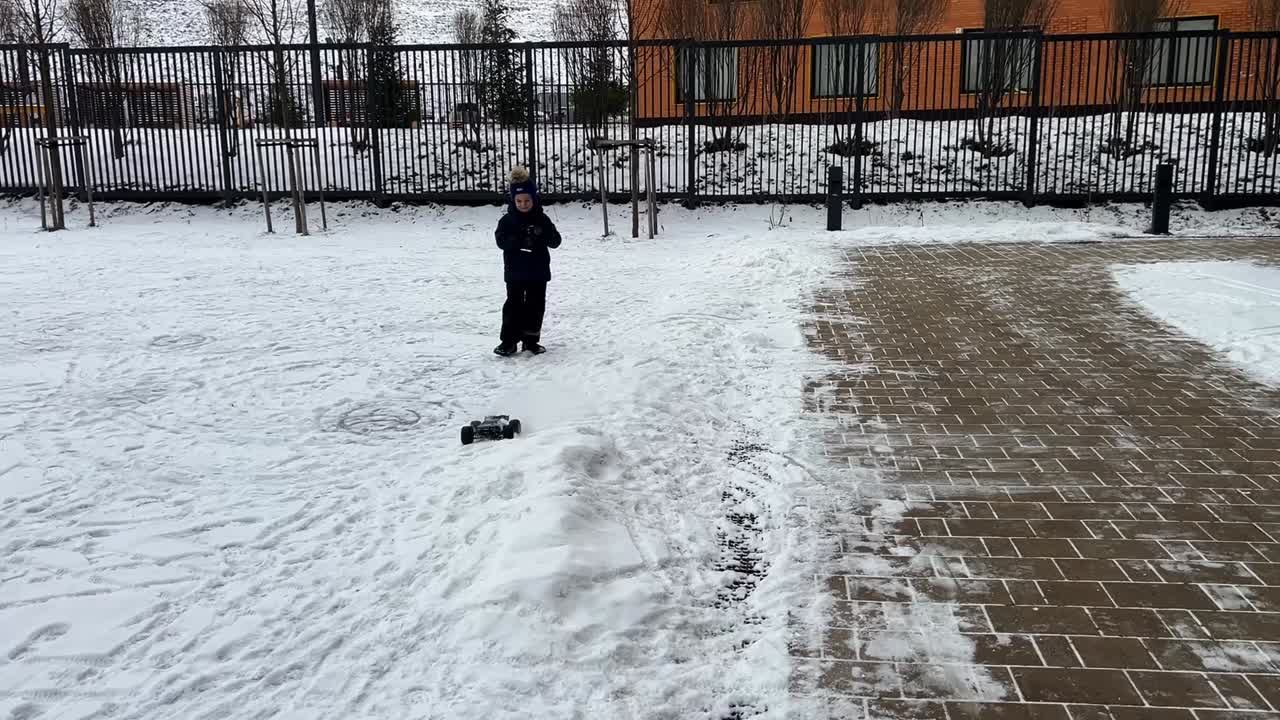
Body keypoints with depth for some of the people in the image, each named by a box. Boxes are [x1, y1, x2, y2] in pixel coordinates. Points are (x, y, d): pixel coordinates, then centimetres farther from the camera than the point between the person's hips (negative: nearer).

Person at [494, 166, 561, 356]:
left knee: (535, 305, 7)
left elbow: (556, 241, -4)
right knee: (514, 305, -1)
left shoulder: (542, 219, 2)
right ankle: (509, 341, 5)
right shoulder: (507, 220, -2)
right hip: (515, 272, -2)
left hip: (538, 271, 2)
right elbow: (502, 240, -15)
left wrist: (542, 235, -25)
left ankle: (531, 340, 18)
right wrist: (520, 240, -31)